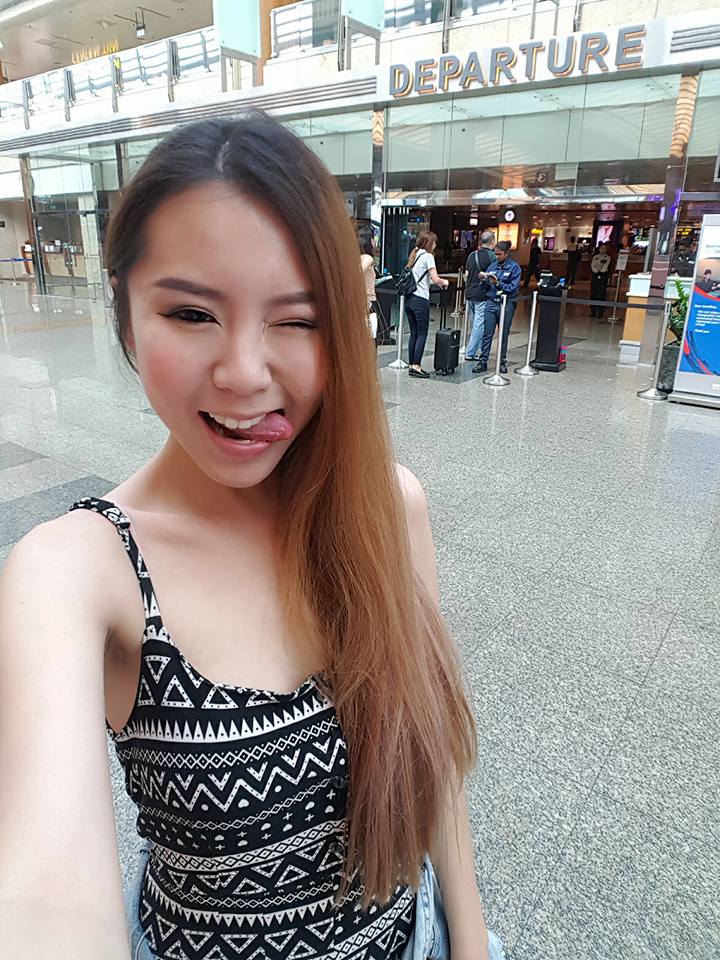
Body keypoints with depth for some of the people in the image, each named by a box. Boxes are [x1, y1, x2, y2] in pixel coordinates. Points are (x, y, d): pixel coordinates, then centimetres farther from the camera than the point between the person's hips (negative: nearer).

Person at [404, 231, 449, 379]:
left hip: (409, 298, 8)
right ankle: (416, 367, -5)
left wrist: (438, 281, 19)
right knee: (422, 334, -2)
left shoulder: (414, 254, 15)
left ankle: (412, 365, 12)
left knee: (414, 333, 10)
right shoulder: (428, 256, -8)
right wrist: (444, 282, 5)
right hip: (420, 300, -7)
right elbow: (435, 279, -15)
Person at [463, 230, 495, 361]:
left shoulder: (472, 255, 10)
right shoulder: (491, 256, -9)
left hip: (469, 294, 7)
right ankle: (470, 353, -1)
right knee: (479, 325, -2)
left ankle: (471, 351, 20)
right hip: (482, 295, -7)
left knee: (474, 324, 15)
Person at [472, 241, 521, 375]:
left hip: (506, 304, -3)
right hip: (492, 302, 3)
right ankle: (483, 362, 2)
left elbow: (513, 288, -10)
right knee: (487, 334, -2)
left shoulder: (514, 267, -3)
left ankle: (502, 362, 18)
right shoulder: (493, 266, 8)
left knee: (503, 335, 7)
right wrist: (484, 280, -10)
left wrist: (498, 283, -19)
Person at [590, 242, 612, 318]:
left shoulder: (608, 257, 9)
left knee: (601, 295, -8)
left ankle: (600, 312, -8)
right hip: (595, 275, 3)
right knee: (593, 294, -1)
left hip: (603, 276, -3)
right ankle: (593, 311, 5)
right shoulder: (595, 257, 17)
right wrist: (597, 271, -12)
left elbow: (606, 266, -4)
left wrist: (601, 271, -15)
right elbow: (592, 265, 2)